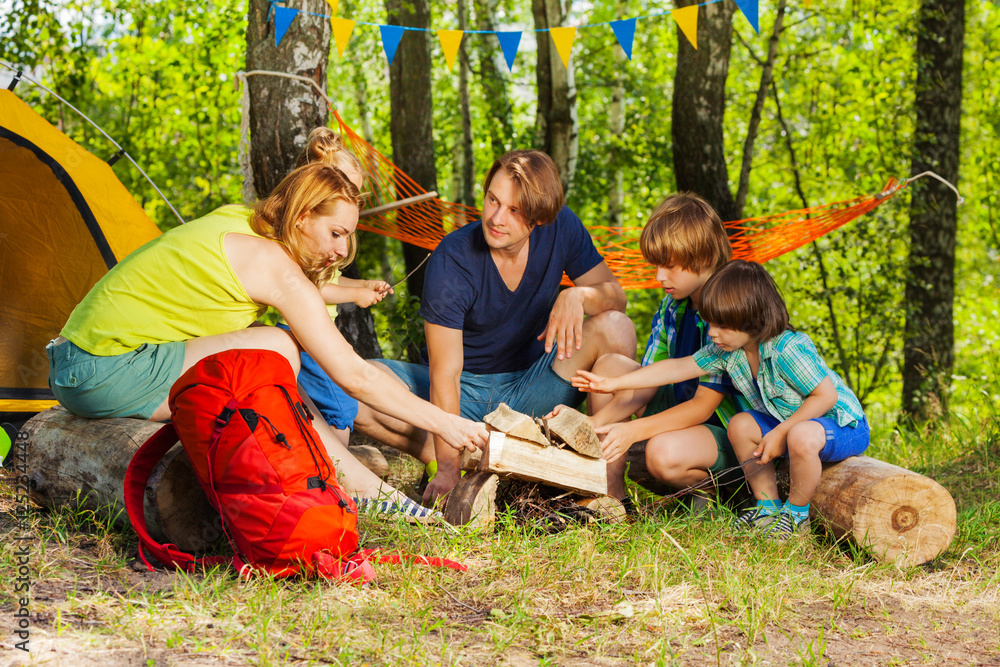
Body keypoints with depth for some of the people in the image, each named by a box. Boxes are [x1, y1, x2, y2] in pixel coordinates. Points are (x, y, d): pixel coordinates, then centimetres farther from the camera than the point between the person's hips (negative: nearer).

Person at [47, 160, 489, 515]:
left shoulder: (233, 221, 10)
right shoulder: (279, 268, -15)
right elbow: (354, 376, -13)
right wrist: (444, 424, -7)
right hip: (107, 376, -9)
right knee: (275, 349, -16)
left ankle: (364, 486, 10)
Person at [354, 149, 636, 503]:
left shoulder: (561, 228, -11)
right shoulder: (453, 258, -22)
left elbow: (616, 296, -4)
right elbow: (445, 373, -24)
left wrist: (578, 296, -30)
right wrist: (448, 468, -32)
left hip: (531, 392, 2)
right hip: (465, 392, -2)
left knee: (616, 328, -24)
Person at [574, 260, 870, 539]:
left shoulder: (789, 349, -30)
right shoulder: (727, 351, -5)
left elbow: (826, 396, -27)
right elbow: (677, 368, -2)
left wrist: (779, 434, -27)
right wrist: (613, 384, -5)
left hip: (843, 422, -9)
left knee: (801, 437, -37)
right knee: (742, 425, -3)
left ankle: (797, 514, -11)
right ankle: (769, 507, 7)